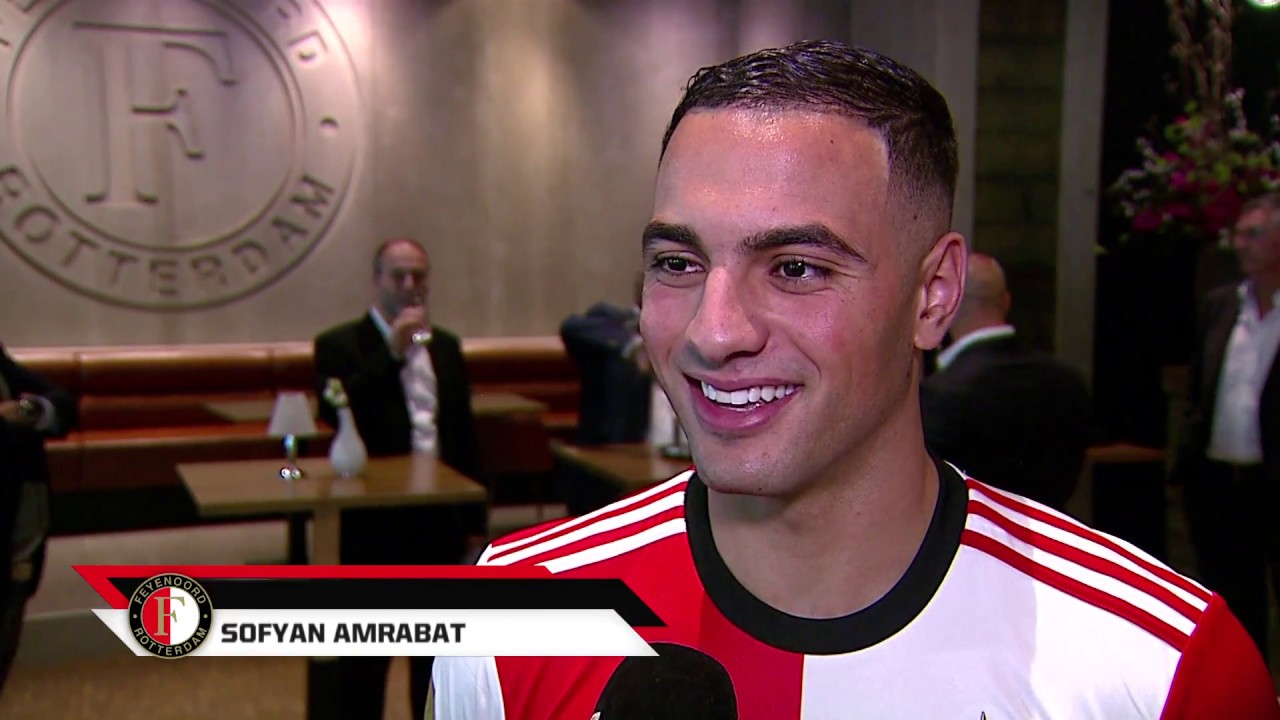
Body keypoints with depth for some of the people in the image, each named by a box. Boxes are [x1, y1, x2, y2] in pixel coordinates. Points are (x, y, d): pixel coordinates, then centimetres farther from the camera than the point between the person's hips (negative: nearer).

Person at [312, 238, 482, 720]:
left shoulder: (445, 346, 11)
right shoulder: (340, 345, -4)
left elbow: (464, 434, 12)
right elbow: (333, 412, -23)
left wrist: (474, 518, 11)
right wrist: (391, 353, -25)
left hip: (438, 518, 5)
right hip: (373, 522, -4)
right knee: (364, 658, 6)